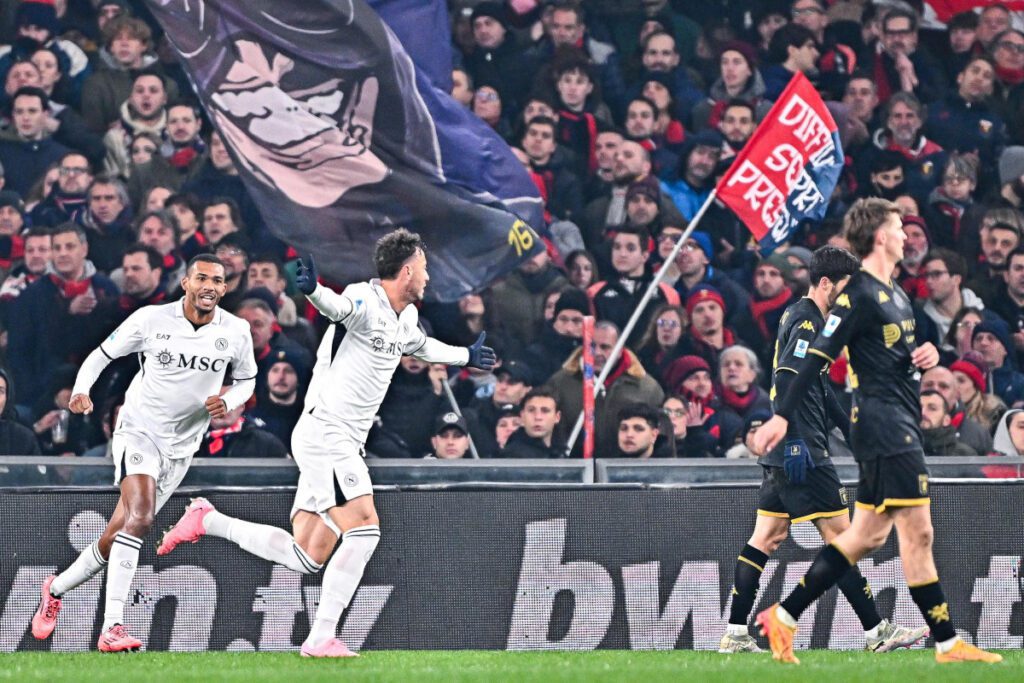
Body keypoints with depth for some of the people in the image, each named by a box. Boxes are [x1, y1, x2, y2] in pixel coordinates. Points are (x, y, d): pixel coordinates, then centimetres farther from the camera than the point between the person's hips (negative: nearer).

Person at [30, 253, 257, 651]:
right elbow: (102, 354, 2)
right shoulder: (151, 320, -9)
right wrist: (81, 390, -16)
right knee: (140, 516, -28)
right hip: (139, 429, -4)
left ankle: (56, 589, 33)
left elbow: (246, 379, 15)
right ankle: (112, 628, -31)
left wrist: (228, 402, -7)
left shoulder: (236, 332, -2)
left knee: (117, 538, 7)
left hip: (180, 448, 4)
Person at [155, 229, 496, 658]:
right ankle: (321, 638, -17)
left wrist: (466, 356, 54)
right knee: (364, 529, -19)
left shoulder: (406, 317, 16)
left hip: (344, 445, 9)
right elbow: (339, 305, -37)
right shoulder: (366, 301, -13)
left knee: (306, 558, 3)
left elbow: (419, 346, 41)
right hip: (324, 433, -9)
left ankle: (207, 520, 16)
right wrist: (313, 291, -60)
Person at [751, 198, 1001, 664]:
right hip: (883, 422, -10)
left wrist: (928, 355, 6)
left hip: (899, 424, 10)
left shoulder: (894, 293, 18)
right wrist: (781, 416, -22)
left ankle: (783, 617, 12)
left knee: (866, 535, 10)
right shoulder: (859, 294, -11)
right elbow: (816, 357, -16)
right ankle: (947, 643, -6)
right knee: (917, 531, -8)